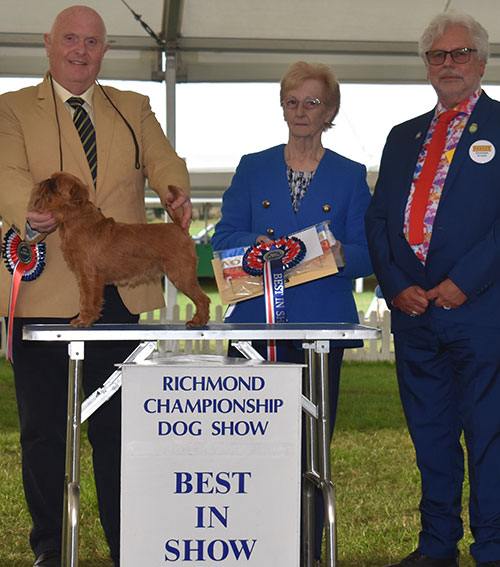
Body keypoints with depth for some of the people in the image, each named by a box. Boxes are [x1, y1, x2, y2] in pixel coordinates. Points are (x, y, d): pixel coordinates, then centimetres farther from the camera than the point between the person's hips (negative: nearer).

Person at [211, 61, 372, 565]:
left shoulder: (350, 176, 9)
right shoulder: (253, 168, 13)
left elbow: (366, 255, 4)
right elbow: (224, 237, 8)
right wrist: (261, 244, -12)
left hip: (322, 322, -1)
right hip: (257, 319, 1)